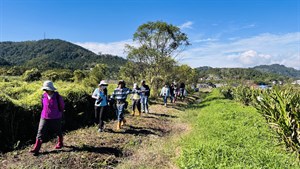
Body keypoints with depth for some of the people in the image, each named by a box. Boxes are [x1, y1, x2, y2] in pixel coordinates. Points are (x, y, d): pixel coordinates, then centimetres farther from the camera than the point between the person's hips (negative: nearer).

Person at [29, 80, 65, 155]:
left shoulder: (57, 97, -16)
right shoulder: (44, 96, -4)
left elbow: (62, 106, 1)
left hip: (55, 118, -3)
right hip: (44, 118, 3)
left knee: (58, 132, 15)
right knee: (40, 133, -3)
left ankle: (60, 143, 40)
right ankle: (36, 149, 2)